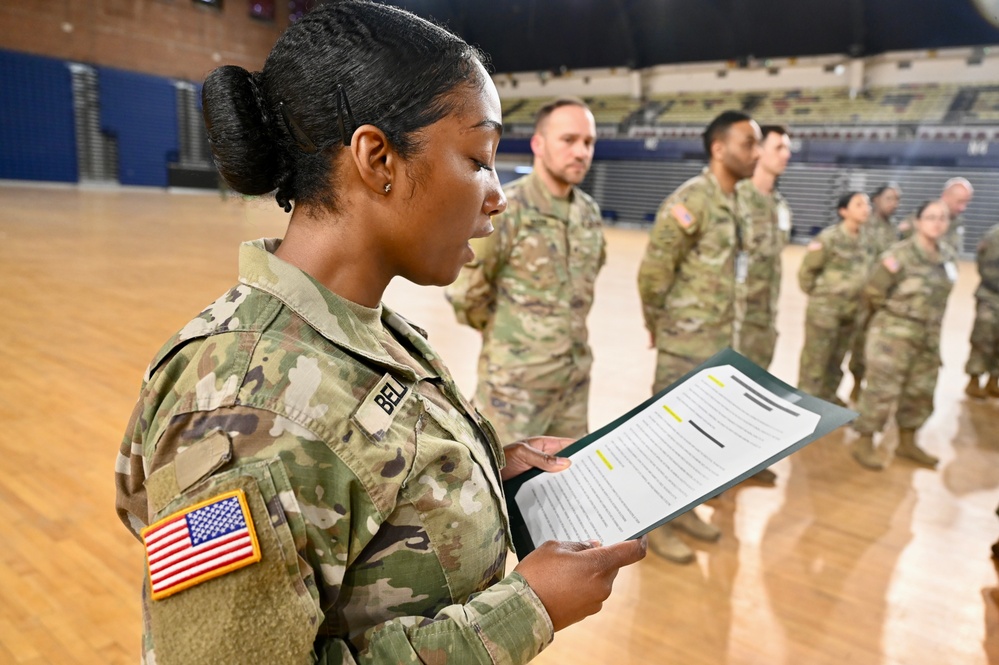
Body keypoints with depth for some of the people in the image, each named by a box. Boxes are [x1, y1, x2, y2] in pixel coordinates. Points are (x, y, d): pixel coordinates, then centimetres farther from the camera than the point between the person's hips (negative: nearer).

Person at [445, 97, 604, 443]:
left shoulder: (590, 210, 5)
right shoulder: (504, 208, -16)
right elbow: (465, 292, -13)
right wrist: (506, 335, 2)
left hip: (576, 377, 7)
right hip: (516, 381, -6)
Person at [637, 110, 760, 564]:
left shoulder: (738, 203, 10)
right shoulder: (690, 202, -18)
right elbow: (653, 271, -16)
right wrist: (657, 322, -4)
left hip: (721, 339, 9)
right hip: (687, 341, -9)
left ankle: (682, 507, 35)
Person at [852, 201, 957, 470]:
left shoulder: (948, 256, 3)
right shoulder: (900, 255, -17)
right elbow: (872, 292, -11)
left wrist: (930, 318, 13)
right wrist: (896, 311, 2)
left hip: (929, 336, 7)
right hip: (894, 334, -7)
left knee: (921, 392, 15)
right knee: (882, 390, -4)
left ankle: (907, 443, 32)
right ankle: (864, 443, 11)